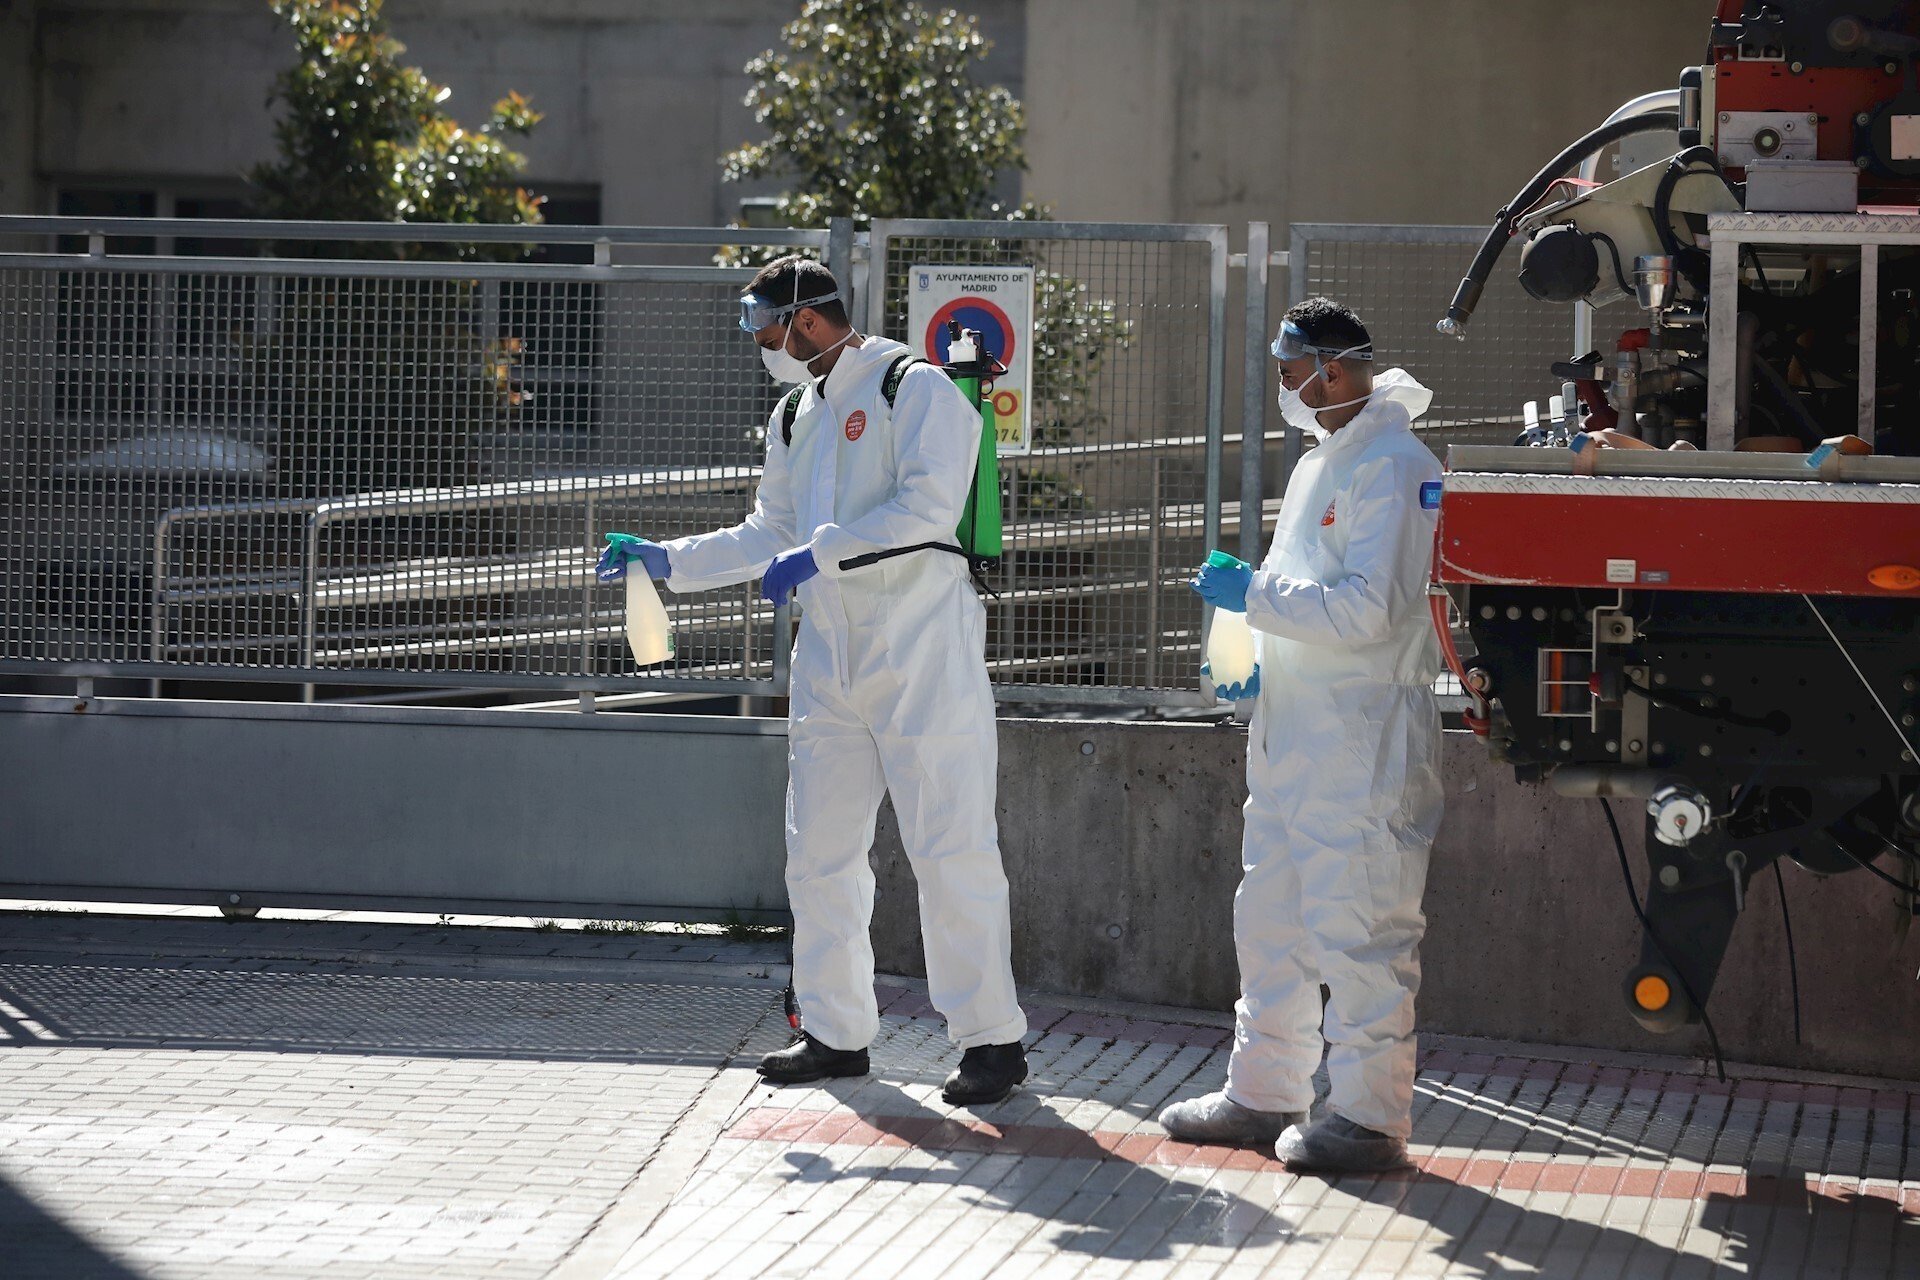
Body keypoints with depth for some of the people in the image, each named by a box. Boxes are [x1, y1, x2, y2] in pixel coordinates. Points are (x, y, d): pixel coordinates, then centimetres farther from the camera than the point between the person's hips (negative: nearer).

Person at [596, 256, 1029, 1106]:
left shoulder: (913, 390, -7)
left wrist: (817, 556, -19)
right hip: (831, 653, 8)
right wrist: (667, 560, 15)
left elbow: (927, 505, -19)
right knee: (820, 848, 7)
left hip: (921, 651, -8)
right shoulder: (794, 416, 18)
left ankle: (992, 1039, -2)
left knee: (950, 848, -8)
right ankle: (836, 1032, 16)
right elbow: (772, 533, 24)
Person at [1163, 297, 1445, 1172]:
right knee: (1270, 920, 15)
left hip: (1365, 736, -10)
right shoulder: (1319, 466, 19)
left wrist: (1252, 593, -16)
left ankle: (1370, 1117, -1)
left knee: (1356, 932, -6)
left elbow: (1369, 608, -22)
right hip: (1294, 730, 10)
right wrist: (1258, 664, 12)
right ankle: (1262, 1095, 25)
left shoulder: (1392, 468, -13)